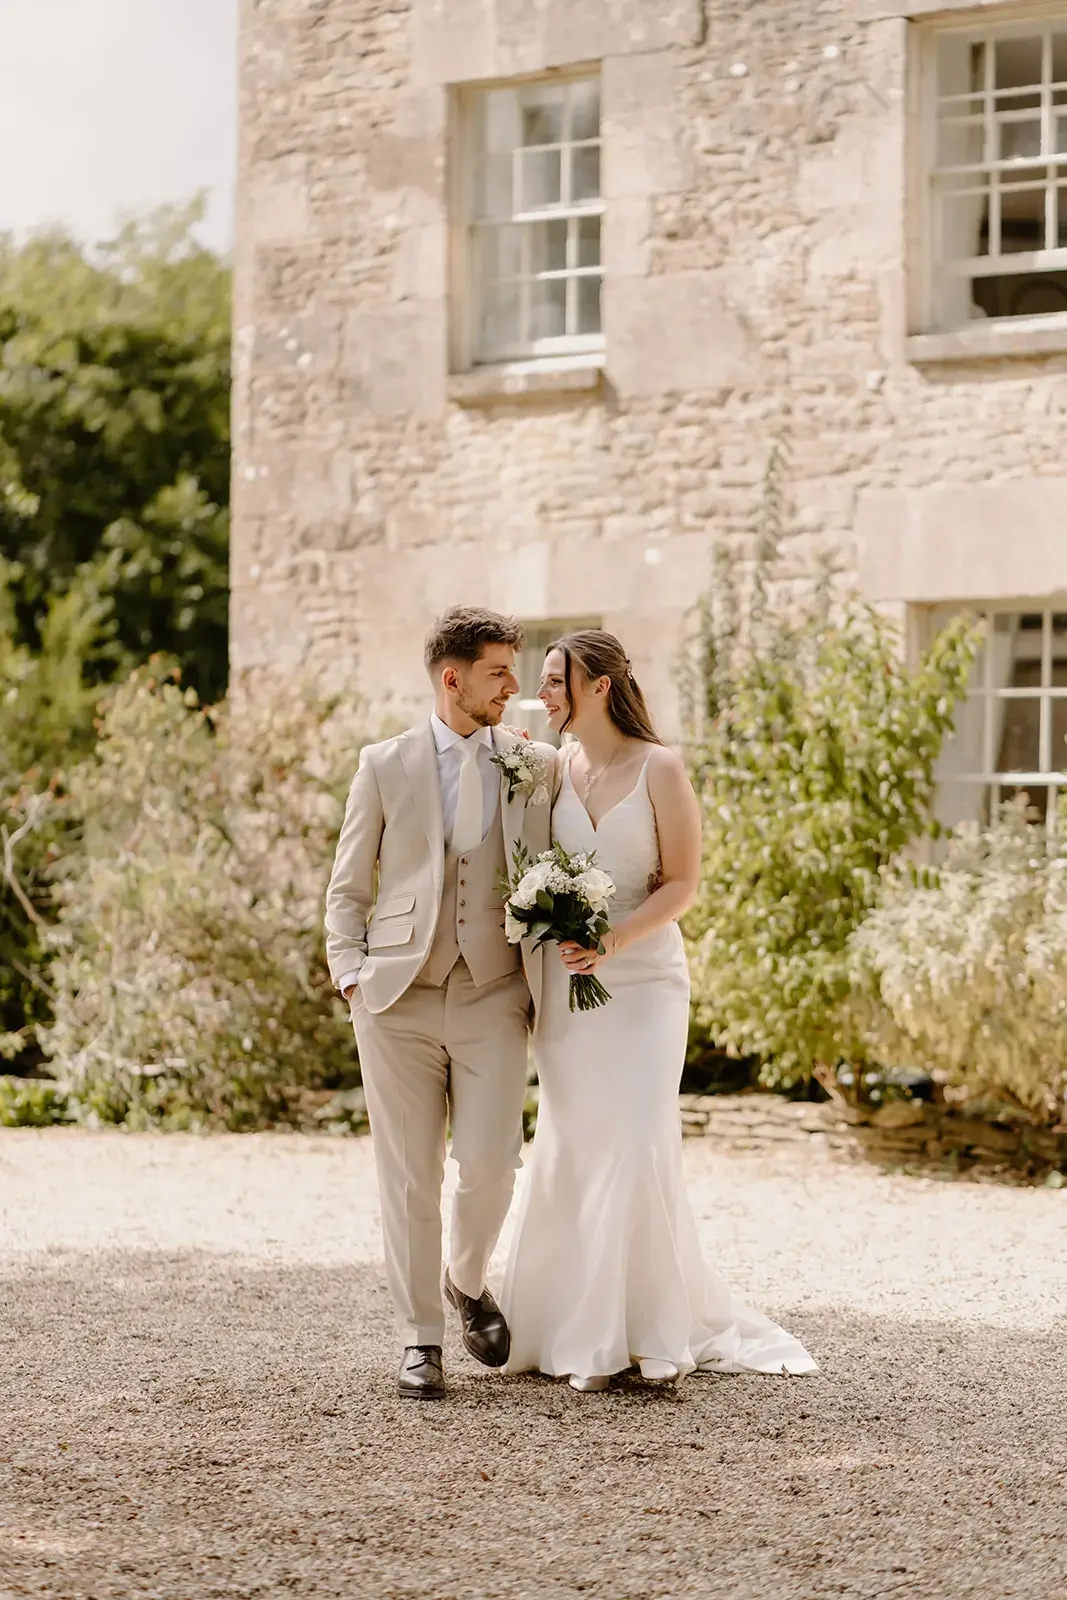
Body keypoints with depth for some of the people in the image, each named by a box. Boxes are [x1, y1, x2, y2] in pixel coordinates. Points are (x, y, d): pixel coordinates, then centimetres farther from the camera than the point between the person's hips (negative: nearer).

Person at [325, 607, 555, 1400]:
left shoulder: (539, 765, 7)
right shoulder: (385, 765, 4)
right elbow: (347, 888, 8)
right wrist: (351, 975, -4)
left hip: (494, 994, 1)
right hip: (399, 997, -1)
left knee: (490, 1163, -7)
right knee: (408, 1177, 1)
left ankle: (469, 1281, 25)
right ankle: (420, 1338, 13)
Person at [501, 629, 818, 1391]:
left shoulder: (660, 769, -4)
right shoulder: (554, 768, 8)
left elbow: (683, 882, -7)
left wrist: (613, 940, -19)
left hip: (644, 978, -4)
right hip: (566, 983, 4)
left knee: (638, 1147, -11)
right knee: (573, 1151, 2)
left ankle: (654, 1327, 0)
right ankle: (586, 1332, 10)